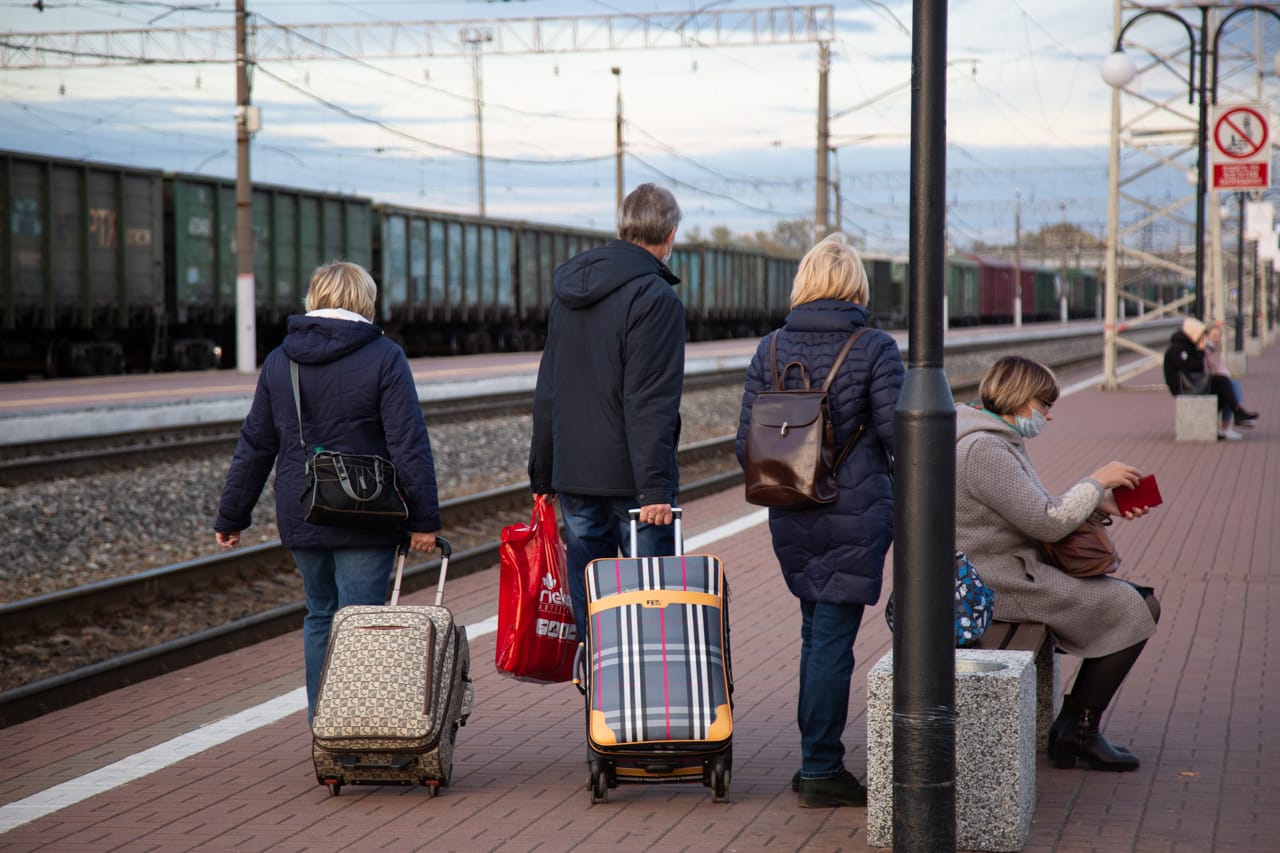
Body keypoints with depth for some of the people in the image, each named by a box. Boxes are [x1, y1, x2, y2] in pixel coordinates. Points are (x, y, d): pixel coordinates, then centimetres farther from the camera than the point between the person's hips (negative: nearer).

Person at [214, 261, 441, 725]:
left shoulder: (279, 360, 7)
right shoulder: (384, 357, -7)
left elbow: (254, 447, 11)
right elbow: (409, 446, -11)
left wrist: (231, 517, 17)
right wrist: (424, 519, -8)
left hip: (300, 519, 4)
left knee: (320, 617, 18)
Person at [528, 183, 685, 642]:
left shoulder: (568, 291, 13)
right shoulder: (655, 299, -11)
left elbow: (546, 392, 18)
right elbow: (650, 402, -18)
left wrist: (542, 474, 22)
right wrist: (654, 486, -20)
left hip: (574, 475, 7)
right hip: (629, 478, -7)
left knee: (587, 607, 10)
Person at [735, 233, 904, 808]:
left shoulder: (770, 350, 2)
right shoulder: (874, 349, -9)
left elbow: (748, 445, 3)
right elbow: (897, 436, -12)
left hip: (791, 517, 4)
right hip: (855, 514, -4)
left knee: (817, 631, 18)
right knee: (833, 638, 0)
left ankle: (816, 760, 24)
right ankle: (821, 771, 3)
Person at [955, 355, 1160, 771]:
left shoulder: (1000, 440, 14)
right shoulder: (984, 450, -21)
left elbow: (1037, 504, 20)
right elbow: (1048, 523, -23)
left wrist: (1103, 502, 7)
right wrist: (1095, 482, -10)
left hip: (1018, 570, 11)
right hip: (1003, 583, -11)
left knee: (1144, 601, 9)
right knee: (1135, 609, -11)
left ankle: (1076, 726, 8)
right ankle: (1078, 728, -1)